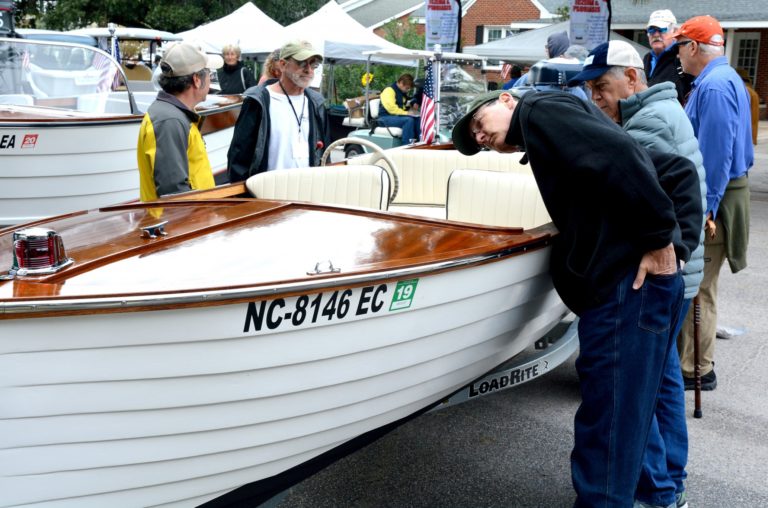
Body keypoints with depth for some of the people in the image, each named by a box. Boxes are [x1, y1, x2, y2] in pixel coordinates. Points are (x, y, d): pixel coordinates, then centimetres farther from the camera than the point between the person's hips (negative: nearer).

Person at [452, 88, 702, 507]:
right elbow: (679, 169, 23)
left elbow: (619, 155, -18)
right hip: (633, 281, 9)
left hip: (628, 283, -9)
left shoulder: (540, 111, 1)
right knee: (623, 415, 18)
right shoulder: (557, 135, 26)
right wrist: (679, 239, 10)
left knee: (607, 428, -4)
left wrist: (660, 239, -15)